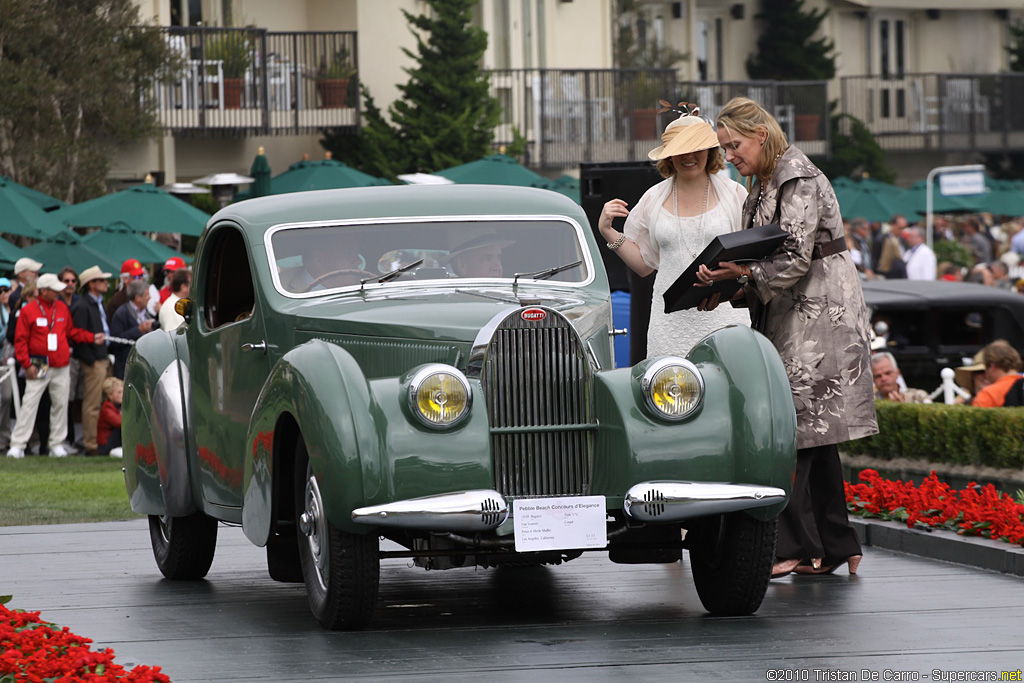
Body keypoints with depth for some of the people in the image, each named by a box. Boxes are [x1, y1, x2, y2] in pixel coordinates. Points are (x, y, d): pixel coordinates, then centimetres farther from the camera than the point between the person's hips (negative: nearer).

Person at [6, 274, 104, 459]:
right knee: (29, 404, -8)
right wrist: (27, 364, -11)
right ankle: (18, 445, -7)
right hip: (39, 367, -5)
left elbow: (72, 331, 20)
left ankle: (57, 444, 14)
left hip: (61, 367, 5)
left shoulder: (62, 308, 10)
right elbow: (20, 340, -5)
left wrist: (92, 338, 10)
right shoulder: (28, 311, -5)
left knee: (61, 404, 5)